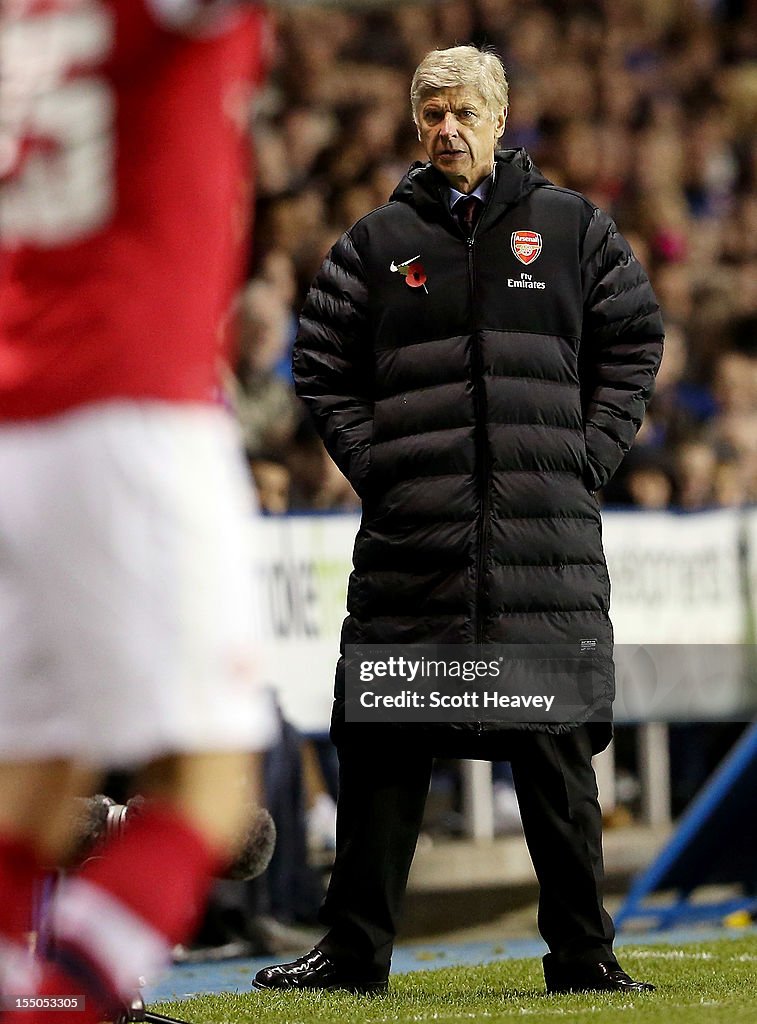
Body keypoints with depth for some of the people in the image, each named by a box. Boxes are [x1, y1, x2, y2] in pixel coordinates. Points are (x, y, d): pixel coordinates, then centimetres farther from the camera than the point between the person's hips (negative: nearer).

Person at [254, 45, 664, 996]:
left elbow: (632, 344, 15)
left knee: (556, 748, 1)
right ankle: (354, 947, 4)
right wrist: (375, 462, 1)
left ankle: (581, 952, 8)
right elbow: (321, 366, 13)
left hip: (547, 531, 0)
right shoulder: (379, 242, 10)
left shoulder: (571, 228, 10)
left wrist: (586, 456, 5)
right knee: (383, 741, -1)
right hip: (411, 534, 0)